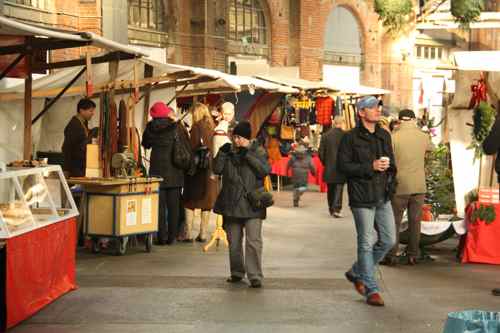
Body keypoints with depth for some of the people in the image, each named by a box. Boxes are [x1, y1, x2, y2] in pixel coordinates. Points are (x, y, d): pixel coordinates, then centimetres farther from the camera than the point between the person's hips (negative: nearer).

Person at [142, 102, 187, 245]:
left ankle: (162, 237, 1)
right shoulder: (175, 127, -4)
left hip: (157, 171, 0)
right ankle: (172, 237, 7)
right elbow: (186, 147, 1)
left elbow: (145, 144, 14)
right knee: (173, 206, 6)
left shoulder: (151, 127, -2)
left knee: (160, 205, 4)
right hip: (175, 173, 0)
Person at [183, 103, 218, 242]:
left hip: (197, 168, -5)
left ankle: (188, 234, 0)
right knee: (207, 202, 10)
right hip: (211, 168, 5)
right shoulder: (212, 127, 6)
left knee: (190, 202, 4)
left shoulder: (196, 126, -9)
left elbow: (193, 147, -12)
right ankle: (203, 234, 12)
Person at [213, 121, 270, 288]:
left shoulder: (258, 150, 0)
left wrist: (248, 155, -19)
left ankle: (255, 276, -7)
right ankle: (237, 273, 26)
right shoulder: (229, 150, 10)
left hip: (252, 204, -4)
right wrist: (222, 153, -10)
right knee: (234, 241, 13)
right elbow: (217, 169, 3)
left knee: (253, 241, -10)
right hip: (231, 203, 4)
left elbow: (265, 170, -14)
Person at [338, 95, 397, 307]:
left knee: (388, 240, 7)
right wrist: (371, 166, -17)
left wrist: (388, 165, -1)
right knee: (366, 243, -2)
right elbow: (343, 165, -11)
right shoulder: (350, 138, -6)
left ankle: (357, 273, 25)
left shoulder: (384, 136, 14)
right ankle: (371, 290, 6)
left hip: (383, 197, 7)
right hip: (362, 197, -6)